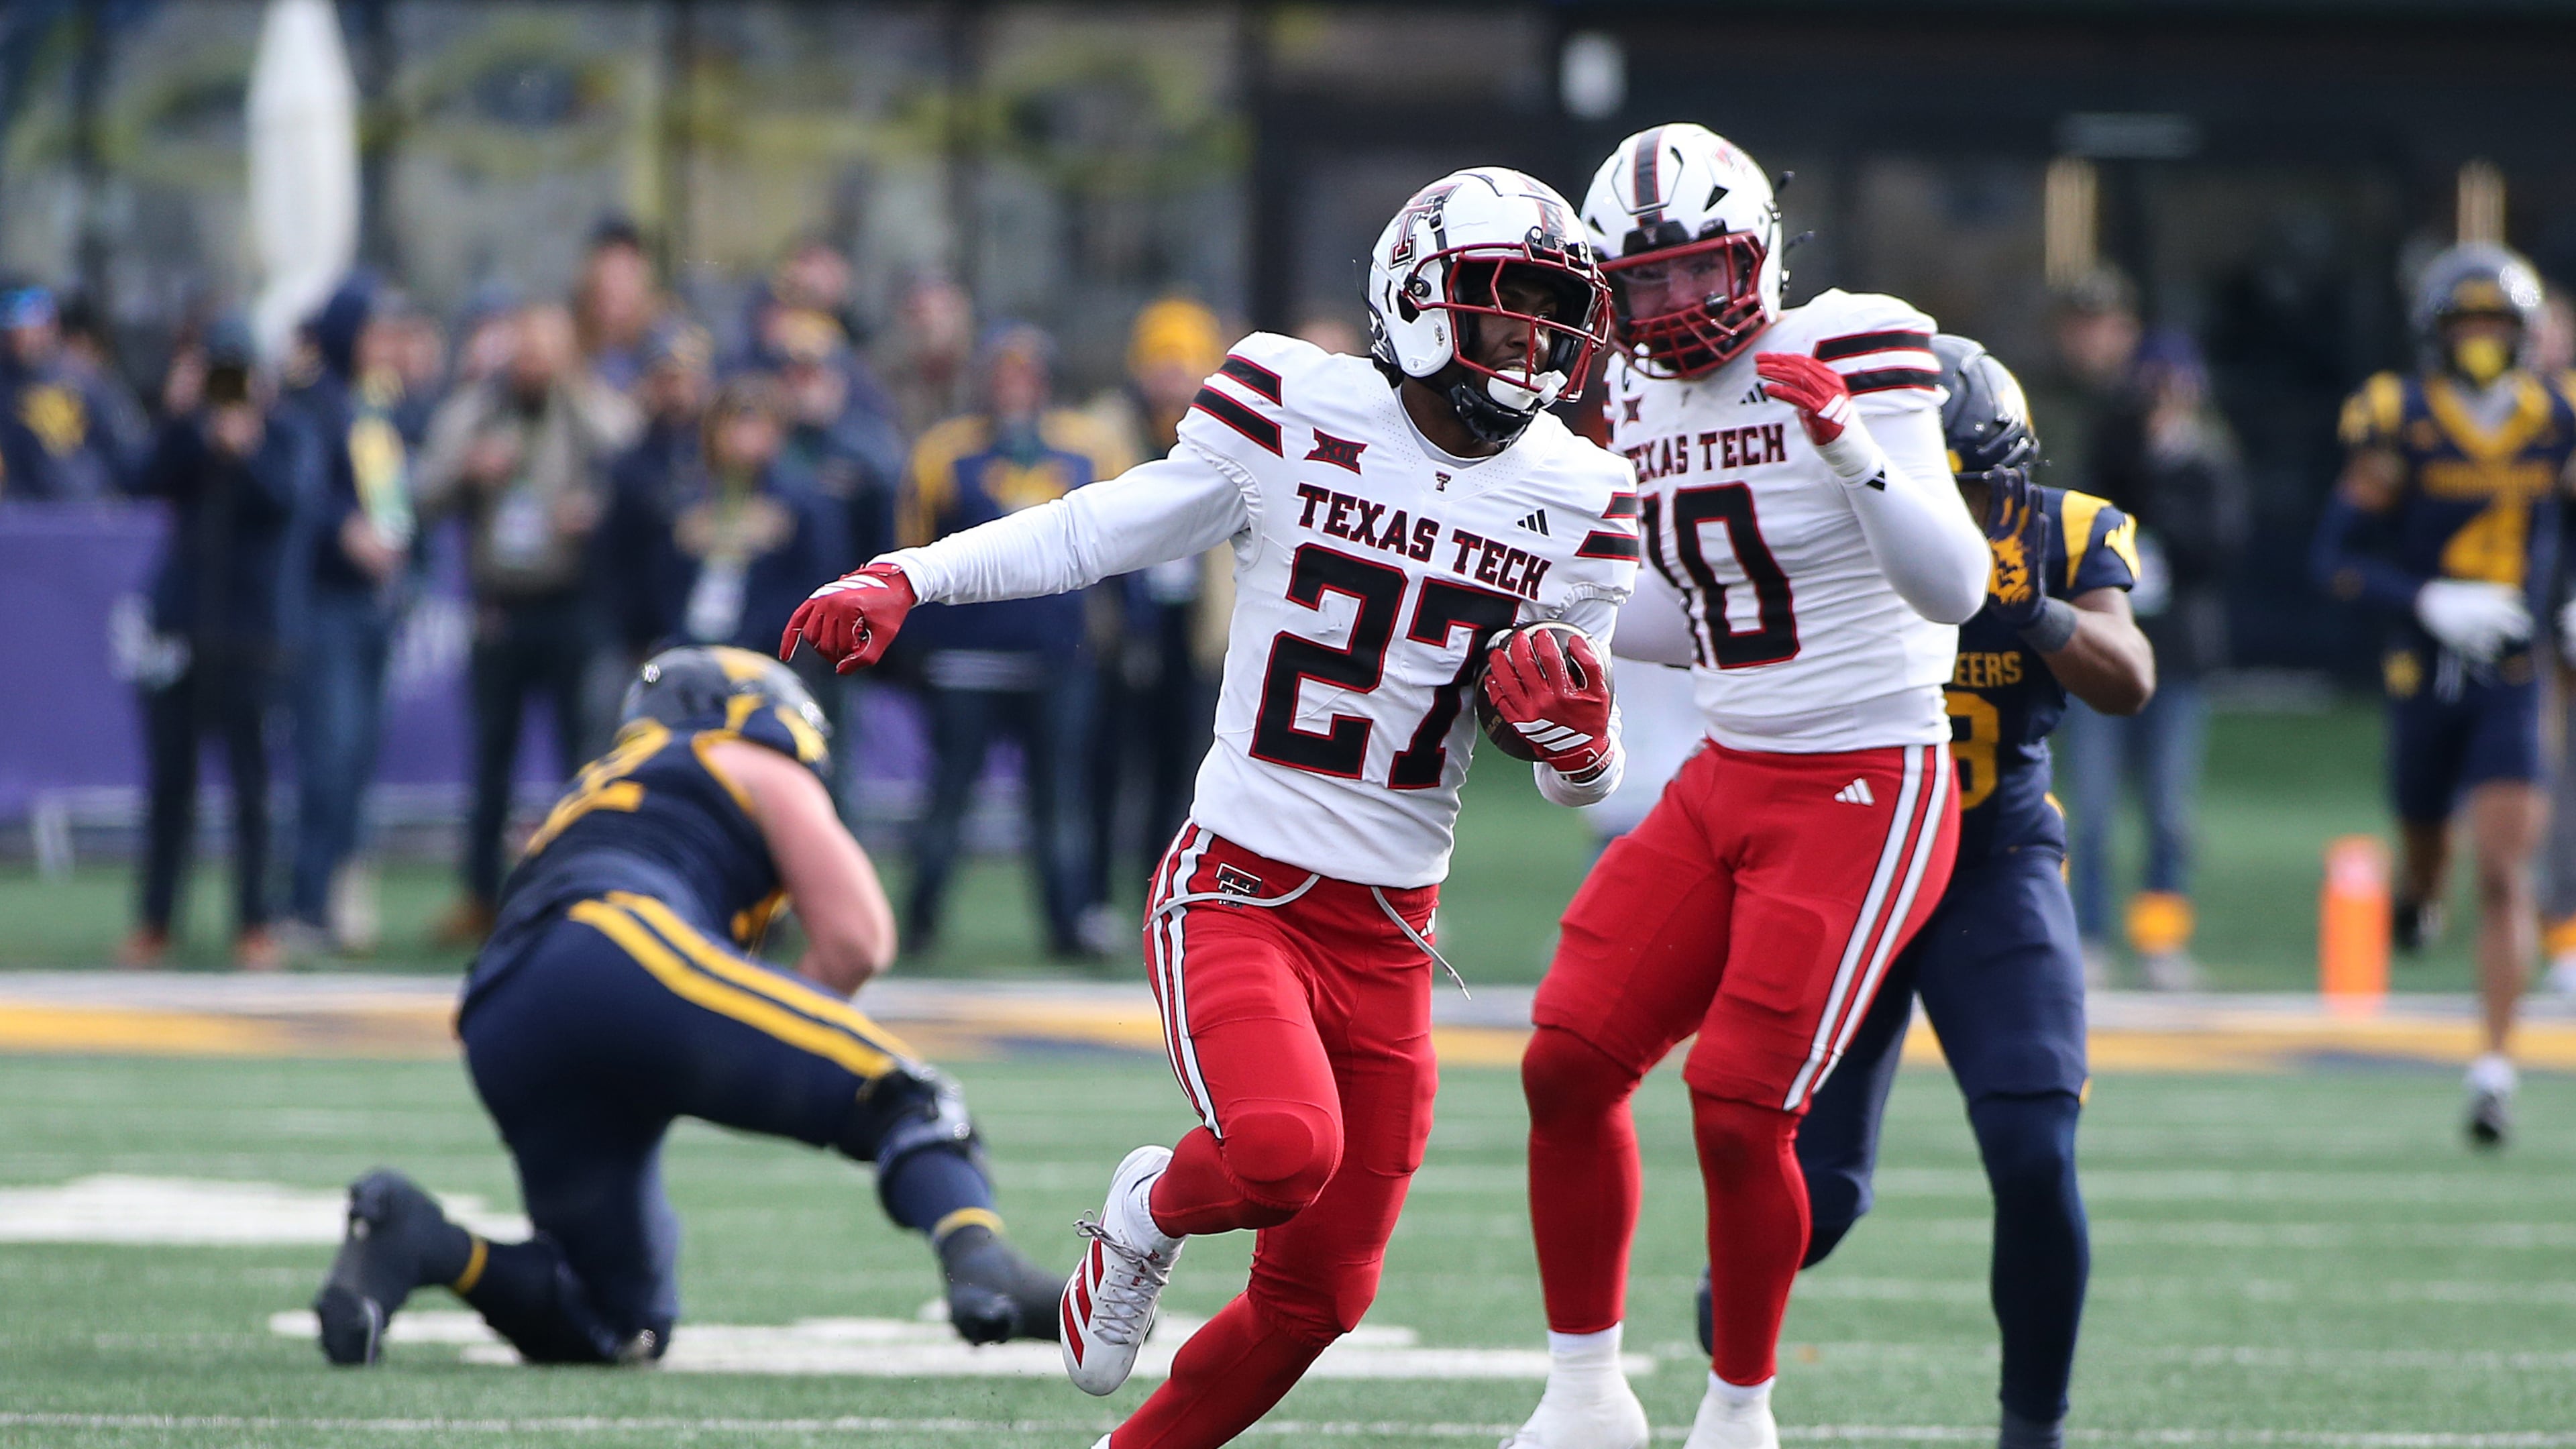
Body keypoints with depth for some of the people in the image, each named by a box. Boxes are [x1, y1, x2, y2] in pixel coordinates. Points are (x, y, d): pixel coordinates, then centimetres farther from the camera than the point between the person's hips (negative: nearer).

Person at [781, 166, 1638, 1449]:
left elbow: (1584, 781, 10)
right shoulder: (1294, 416, -6)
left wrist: (1578, 740, -14)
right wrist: (905, 577, -10)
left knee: (1316, 1298, 4)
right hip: (1238, 893, -4)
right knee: (1285, 1149, -32)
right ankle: (1151, 1214, 4)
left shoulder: (1577, 503, 3)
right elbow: (1098, 534, 3)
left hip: (1387, 934, 4)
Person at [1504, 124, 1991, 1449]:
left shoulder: (1854, 358, -14)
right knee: (1568, 1065, -3)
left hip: (1866, 794, -7)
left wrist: (1851, 449, -35)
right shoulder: (1644, 397, 7)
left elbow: (1952, 590, -23)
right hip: (1723, 789, 7)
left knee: (1738, 1112, -12)